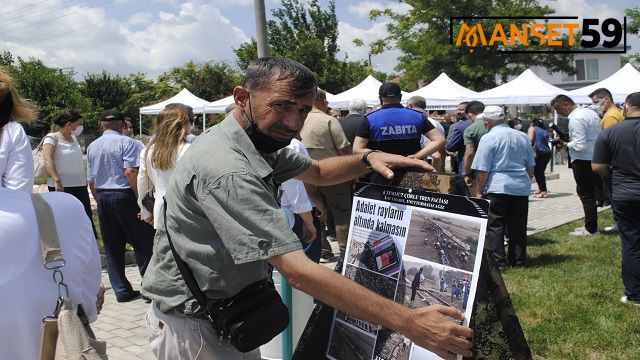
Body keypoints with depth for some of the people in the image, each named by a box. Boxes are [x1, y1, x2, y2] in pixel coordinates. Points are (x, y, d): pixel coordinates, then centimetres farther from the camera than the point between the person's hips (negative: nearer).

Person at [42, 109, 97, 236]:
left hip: (80, 186, 7)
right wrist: (57, 180, -35)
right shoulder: (52, 138, -7)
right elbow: (47, 160, -22)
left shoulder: (74, 138, 13)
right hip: (62, 188, -7)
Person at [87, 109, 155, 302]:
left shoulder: (92, 146, 12)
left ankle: (122, 290, 15)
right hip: (124, 195, -6)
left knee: (112, 247, 11)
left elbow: (91, 180, 14)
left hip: (102, 198, 6)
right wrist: (140, 198, -14)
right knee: (143, 243, 2)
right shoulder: (126, 142, -8)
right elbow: (131, 172, -19)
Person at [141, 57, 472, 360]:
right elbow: (298, 271, -36)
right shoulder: (226, 170, -31)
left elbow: (317, 171, 16)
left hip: (228, 314, 9)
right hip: (194, 327, -8)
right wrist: (407, 322, -34)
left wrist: (368, 160, -6)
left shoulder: (261, 143, -1)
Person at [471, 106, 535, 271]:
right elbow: (531, 166, 20)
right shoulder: (522, 136, 12)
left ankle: (498, 262, -3)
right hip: (521, 188, 6)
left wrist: (479, 191, -1)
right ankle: (518, 260, 17)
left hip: (497, 187, -6)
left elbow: (482, 170, -9)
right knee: (518, 225, 12)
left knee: (495, 225, 0)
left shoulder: (488, 138, -7)